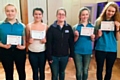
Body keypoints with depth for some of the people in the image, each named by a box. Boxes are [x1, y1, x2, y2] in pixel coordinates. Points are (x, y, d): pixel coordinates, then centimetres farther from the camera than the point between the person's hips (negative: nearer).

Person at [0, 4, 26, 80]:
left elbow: (25, 39, 3)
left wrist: (24, 46, -15)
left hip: (19, 51, 0)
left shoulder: (21, 25, 0)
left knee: (21, 71, 15)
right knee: (8, 73, 16)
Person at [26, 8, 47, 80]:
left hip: (42, 52, 1)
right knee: (35, 71, 12)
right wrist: (29, 41, -17)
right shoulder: (29, 26, -5)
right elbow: (27, 39, 4)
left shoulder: (45, 26, -2)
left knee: (42, 70, 15)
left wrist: (45, 40, -14)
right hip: (32, 52, 0)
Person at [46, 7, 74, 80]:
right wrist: (49, 57, -10)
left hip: (65, 56, 2)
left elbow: (71, 42, 0)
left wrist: (71, 54, 0)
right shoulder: (52, 28, -9)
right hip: (54, 56, -2)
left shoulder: (69, 27, -3)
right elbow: (48, 43, -9)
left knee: (62, 72, 22)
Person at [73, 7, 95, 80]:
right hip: (77, 52, -2)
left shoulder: (92, 26, 1)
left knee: (85, 71, 14)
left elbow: (93, 40, 8)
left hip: (88, 51, 2)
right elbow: (73, 41, -2)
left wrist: (92, 37, -13)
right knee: (79, 71, 5)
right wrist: (76, 36, -21)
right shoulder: (76, 27, -5)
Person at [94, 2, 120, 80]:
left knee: (109, 70, 14)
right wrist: (98, 35, -20)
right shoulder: (98, 21, -4)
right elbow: (95, 37, 1)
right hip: (100, 49, -1)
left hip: (112, 50, 2)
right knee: (100, 69, 11)